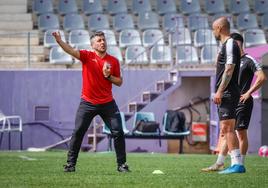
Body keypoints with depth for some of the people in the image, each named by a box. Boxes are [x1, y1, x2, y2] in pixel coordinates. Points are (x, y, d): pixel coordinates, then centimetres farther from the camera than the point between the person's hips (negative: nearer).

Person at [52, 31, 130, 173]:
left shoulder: (113, 61, 2)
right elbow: (71, 51, -22)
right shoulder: (87, 56, -4)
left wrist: (108, 76, -13)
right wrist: (59, 41, -41)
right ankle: (70, 164, 4)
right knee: (78, 132, -4)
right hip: (88, 103, -2)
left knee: (118, 132, -2)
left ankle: (122, 164, 8)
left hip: (107, 103, 2)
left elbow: (119, 82, 7)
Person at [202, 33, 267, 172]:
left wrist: (248, 93, -17)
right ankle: (219, 163, 5)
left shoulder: (248, 60, -7)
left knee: (241, 132, -5)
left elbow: (262, 77, -15)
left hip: (242, 103, -8)